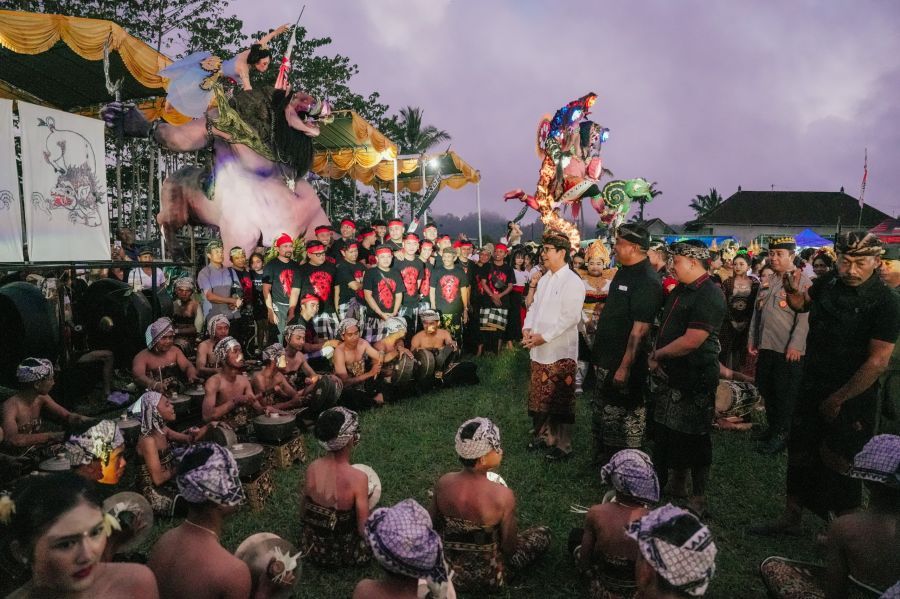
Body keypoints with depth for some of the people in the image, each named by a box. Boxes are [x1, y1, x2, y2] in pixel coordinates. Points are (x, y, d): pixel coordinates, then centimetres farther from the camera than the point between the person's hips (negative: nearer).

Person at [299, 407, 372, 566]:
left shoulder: (312, 468, -15)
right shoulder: (358, 478, -29)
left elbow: (302, 514, 0)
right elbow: (364, 530, -21)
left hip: (312, 548, 6)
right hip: (344, 553, -6)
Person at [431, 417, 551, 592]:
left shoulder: (442, 483, -17)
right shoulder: (503, 496, -30)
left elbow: (433, 526, -1)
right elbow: (510, 549, -17)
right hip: (485, 580, -4)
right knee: (543, 533, 14)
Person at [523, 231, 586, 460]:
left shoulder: (573, 282, -11)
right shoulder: (544, 280, 14)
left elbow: (570, 316, -18)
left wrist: (544, 336, -19)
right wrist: (527, 328, -1)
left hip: (560, 352, -8)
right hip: (539, 351, 8)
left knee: (560, 401, 1)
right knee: (540, 397, 16)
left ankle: (563, 446, 12)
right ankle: (543, 435, 31)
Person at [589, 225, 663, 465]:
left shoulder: (647, 281, -21)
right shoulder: (624, 271, 10)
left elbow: (640, 328, -25)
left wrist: (625, 367, -25)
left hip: (624, 364, -9)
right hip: (607, 359, 10)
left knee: (626, 417, 5)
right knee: (602, 412, 20)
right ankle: (603, 462, 36)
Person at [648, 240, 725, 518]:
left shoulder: (709, 296, -18)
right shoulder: (679, 291, 12)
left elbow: (691, 341, -25)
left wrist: (657, 354, -12)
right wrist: (655, 356, 0)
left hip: (695, 380, -9)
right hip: (669, 375, 9)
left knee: (693, 439, 4)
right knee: (667, 433, 18)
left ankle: (699, 498, 20)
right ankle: (677, 484, 37)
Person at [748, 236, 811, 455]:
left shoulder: (802, 282, -9)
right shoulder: (767, 281, 13)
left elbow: (804, 317, -15)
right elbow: (757, 312, 18)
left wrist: (795, 345, -20)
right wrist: (752, 339, 14)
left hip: (788, 351, -7)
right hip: (766, 347, 7)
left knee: (785, 395, 4)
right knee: (765, 390, 15)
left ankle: (780, 436, 17)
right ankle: (772, 427, 31)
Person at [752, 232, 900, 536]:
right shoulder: (828, 283, -2)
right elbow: (801, 304, 20)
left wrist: (838, 399, -15)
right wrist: (793, 291, -4)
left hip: (852, 398, -5)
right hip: (812, 389, 6)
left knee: (837, 463, 5)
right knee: (799, 454, 14)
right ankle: (790, 519, 30)